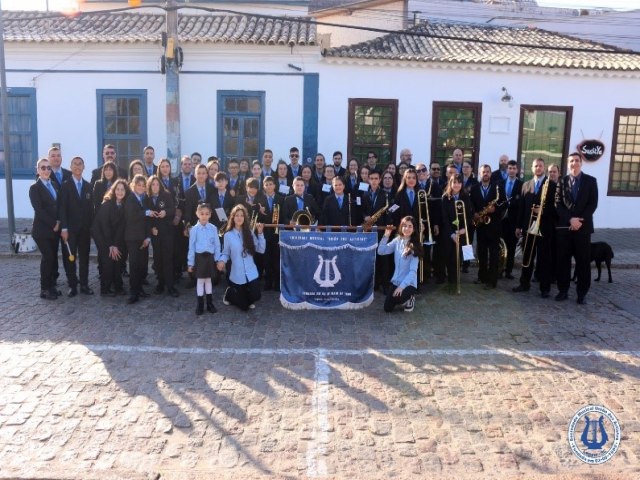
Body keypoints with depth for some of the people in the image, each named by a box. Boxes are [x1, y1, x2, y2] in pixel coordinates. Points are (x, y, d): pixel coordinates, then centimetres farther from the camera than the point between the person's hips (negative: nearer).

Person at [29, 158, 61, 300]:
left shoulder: (55, 185, 14)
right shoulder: (34, 188, -5)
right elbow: (39, 210, -13)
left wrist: (58, 222, -1)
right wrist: (53, 224, -14)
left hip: (55, 228, 6)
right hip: (42, 229, -6)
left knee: (53, 257, 7)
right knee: (47, 257, -7)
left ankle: (52, 285, 16)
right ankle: (45, 289, 2)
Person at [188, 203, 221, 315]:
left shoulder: (213, 228, -2)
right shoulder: (194, 229, -6)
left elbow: (217, 245, 3)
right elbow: (191, 247, -3)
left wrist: (218, 259, 2)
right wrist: (190, 263, -2)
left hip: (210, 257, 2)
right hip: (199, 257, -2)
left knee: (208, 279, 14)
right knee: (200, 280, 7)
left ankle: (210, 303, 25)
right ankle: (200, 305, 18)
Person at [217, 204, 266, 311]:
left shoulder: (249, 233, 4)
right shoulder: (228, 235, -3)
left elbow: (261, 250, -1)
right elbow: (225, 253, 0)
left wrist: (260, 233, -9)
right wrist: (222, 260, -22)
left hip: (251, 272, 2)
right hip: (237, 274, -2)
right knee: (244, 306, 3)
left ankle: (245, 296, 26)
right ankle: (229, 293, 36)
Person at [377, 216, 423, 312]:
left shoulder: (414, 246, -13)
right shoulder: (397, 241, 0)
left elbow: (413, 270, -17)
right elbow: (381, 251, -6)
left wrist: (402, 286, -24)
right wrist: (386, 236, -15)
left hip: (409, 282, -4)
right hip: (396, 281, 4)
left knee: (397, 300, -30)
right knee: (387, 308, -3)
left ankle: (410, 297, 5)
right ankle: (400, 296, 28)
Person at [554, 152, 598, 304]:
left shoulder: (590, 181, 5)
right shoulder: (562, 181, 7)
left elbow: (593, 204, -2)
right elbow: (558, 204, 0)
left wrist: (580, 220, -14)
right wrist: (570, 219, -14)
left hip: (583, 227, -1)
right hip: (563, 226, 1)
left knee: (583, 262, 2)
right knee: (563, 260, 4)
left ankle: (582, 293, 10)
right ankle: (563, 290, 13)